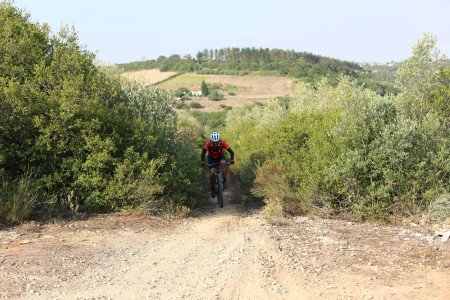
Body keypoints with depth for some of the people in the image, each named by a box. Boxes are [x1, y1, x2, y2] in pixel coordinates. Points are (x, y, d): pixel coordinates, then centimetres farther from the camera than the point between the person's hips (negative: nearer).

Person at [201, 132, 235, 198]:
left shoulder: (222, 142, -31)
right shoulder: (207, 143, -33)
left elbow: (231, 152, -31)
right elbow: (203, 153, -32)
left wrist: (231, 159, -49)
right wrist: (202, 161, -50)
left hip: (220, 156, 0)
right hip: (211, 157, 0)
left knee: (224, 164, -32)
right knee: (212, 173, -16)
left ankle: (224, 181, -17)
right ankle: (212, 188, 6)